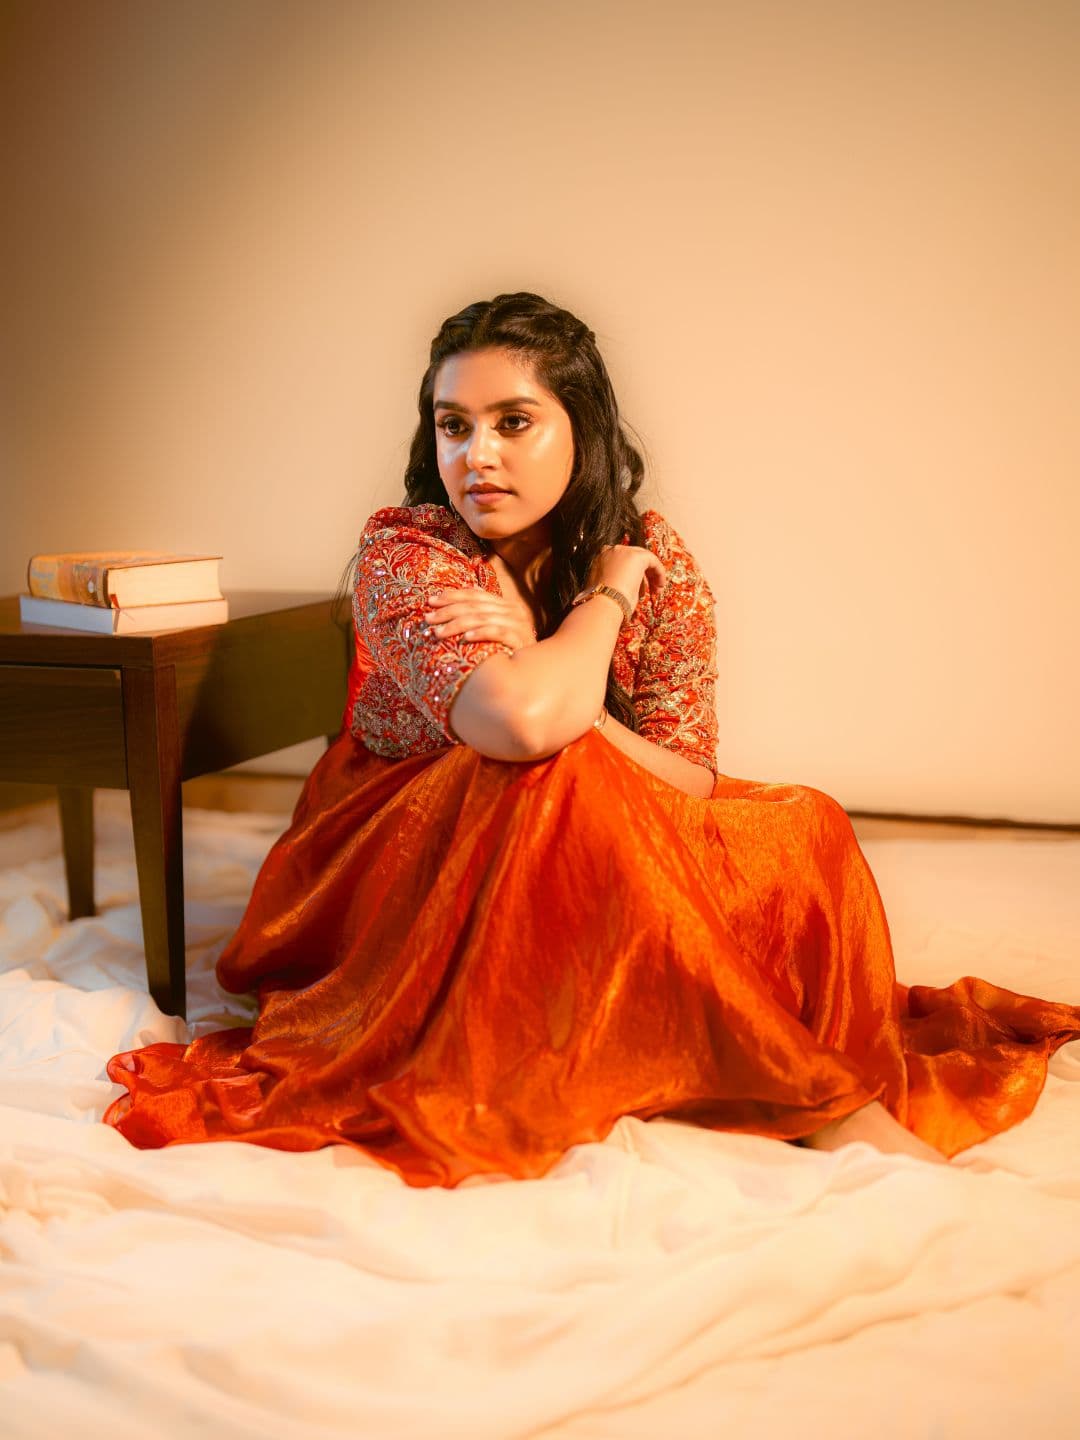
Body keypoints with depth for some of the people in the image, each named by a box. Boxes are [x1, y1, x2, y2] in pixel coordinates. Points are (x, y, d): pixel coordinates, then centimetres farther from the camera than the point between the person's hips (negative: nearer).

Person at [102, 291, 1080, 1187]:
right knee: (558, 781, -34)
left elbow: (690, 789, -15)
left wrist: (539, 666, -27)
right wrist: (604, 598, -18)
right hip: (411, 881, -3)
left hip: (589, 883, 4)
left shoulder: (660, 563, -6)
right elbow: (524, 721, -37)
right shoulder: (404, 552, -17)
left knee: (804, 832, -20)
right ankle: (805, 1096, -28)